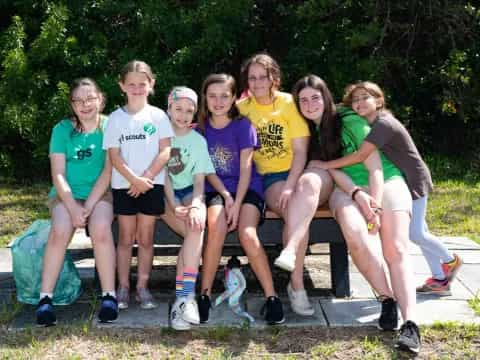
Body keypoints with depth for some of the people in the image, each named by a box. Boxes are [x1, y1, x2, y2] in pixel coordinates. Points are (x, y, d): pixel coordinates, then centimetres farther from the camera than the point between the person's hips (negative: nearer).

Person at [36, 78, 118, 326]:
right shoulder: (62, 129, 3)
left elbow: (108, 172, -6)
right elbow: (58, 174, -3)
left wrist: (89, 206, -16)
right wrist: (73, 208, -17)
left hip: (100, 194, -1)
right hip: (66, 194, 1)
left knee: (101, 228, -32)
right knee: (60, 231, -29)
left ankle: (109, 296, -22)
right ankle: (45, 298, -21)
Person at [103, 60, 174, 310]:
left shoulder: (158, 116, 2)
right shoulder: (116, 118, 3)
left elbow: (165, 152, -3)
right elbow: (114, 155, -3)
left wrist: (146, 178, -12)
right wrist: (134, 179, -15)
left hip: (151, 184, 0)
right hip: (123, 185, 0)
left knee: (146, 238, 6)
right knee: (126, 238, 6)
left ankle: (142, 287, 14)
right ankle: (123, 287, 14)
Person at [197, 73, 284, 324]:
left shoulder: (243, 126, 0)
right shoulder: (201, 128, 6)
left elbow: (245, 168, -6)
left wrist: (237, 204, -17)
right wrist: (225, 196, -13)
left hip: (247, 188, -1)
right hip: (216, 190, 1)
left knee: (247, 234, -29)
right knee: (217, 228, -30)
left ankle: (271, 296, -18)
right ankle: (205, 294, -17)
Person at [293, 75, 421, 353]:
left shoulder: (349, 121, -3)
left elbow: (374, 166, -8)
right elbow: (332, 169, -2)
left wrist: (376, 208, -19)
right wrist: (357, 194, -20)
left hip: (385, 183, -2)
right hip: (348, 190, 2)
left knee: (396, 249, -24)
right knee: (355, 235, -32)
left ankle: (411, 324, -33)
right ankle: (387, 299, -18)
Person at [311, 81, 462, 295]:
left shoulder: (383, 124, -25)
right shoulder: (370, 125, 5)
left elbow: (360, 156, -31)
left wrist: (327, 165, -28)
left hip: (414, 181, -9)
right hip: (400, 182, 9)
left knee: (414, 233, -6)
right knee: (418, 231, 11)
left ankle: (450, 260, 19)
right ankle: (440, 279, 20)